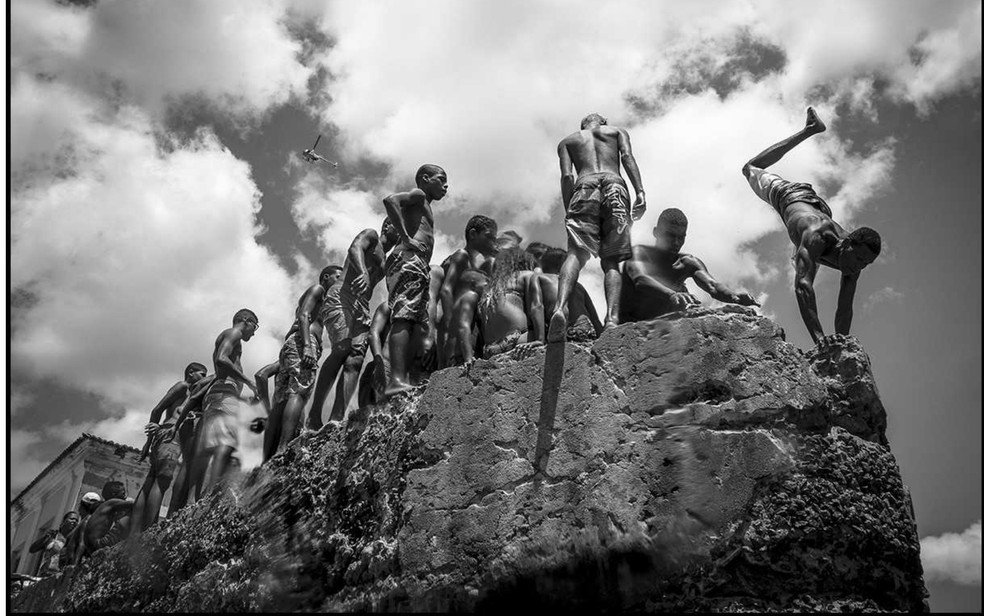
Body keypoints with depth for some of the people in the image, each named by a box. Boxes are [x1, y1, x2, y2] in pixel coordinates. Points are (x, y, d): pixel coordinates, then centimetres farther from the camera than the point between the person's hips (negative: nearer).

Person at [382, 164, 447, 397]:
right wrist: (406, 238, -15)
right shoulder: (418, 195, 7)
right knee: (403, 318, -22)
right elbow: (390, 199, -12)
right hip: (408, 259, -10)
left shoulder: (423, 207, 34)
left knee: (419, 325, 0)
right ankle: (397, 379, -34)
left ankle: (404, 377, -9)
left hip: (418, 266, 10)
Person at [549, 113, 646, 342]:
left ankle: (560, 306, -41)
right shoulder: (618, 131, 29)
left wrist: (568, 211, 8)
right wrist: (640, 192, -2)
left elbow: (567, 176, 12)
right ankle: (612, 317, -23)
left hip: (584, 187, 0)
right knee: (611, 260, 0)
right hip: (614, 185, 0)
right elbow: (627, 157, 9)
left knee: (575, 253, -14)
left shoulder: (567, 141, 29)